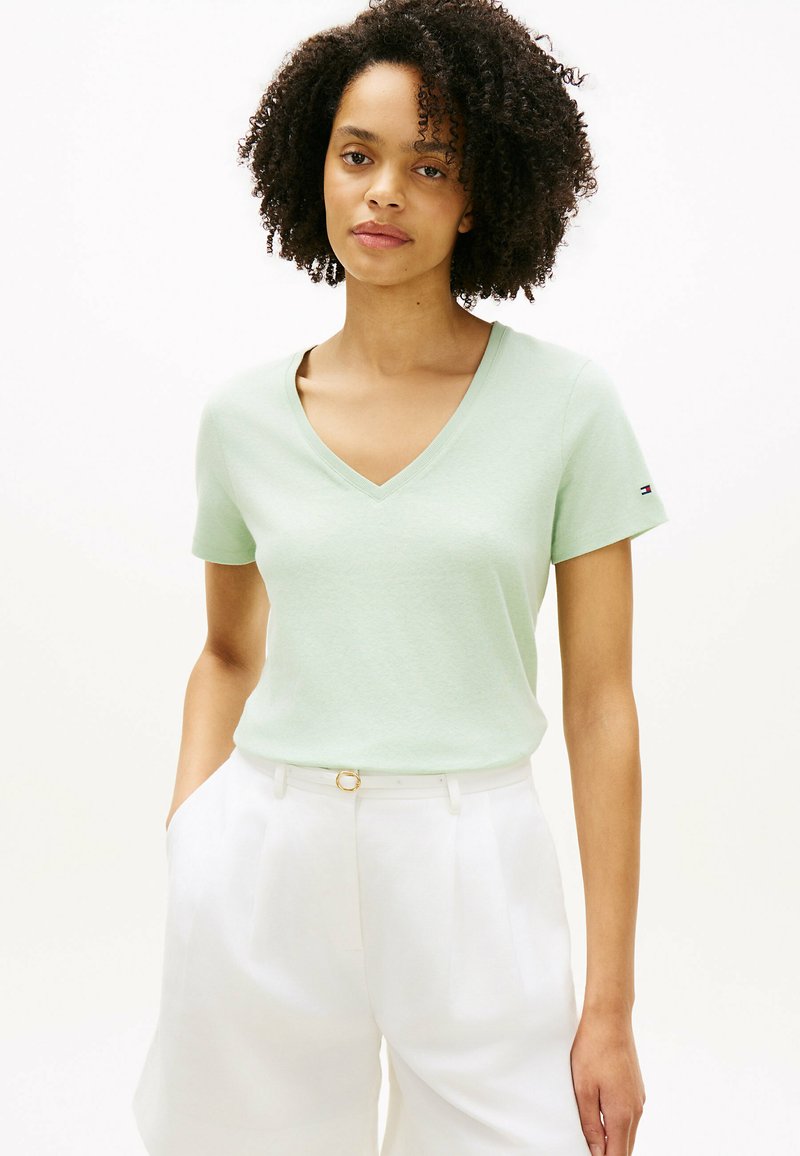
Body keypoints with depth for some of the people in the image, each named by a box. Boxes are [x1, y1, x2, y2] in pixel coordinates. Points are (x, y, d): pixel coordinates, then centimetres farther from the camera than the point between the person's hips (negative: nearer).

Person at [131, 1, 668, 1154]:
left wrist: (612, 1004, -4)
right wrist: (184, 843, -1)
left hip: (472, 872, -2)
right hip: (262, 869, 2)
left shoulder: (566, 403, -5)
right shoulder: (242, 413, 2)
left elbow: (600, 703, -4)